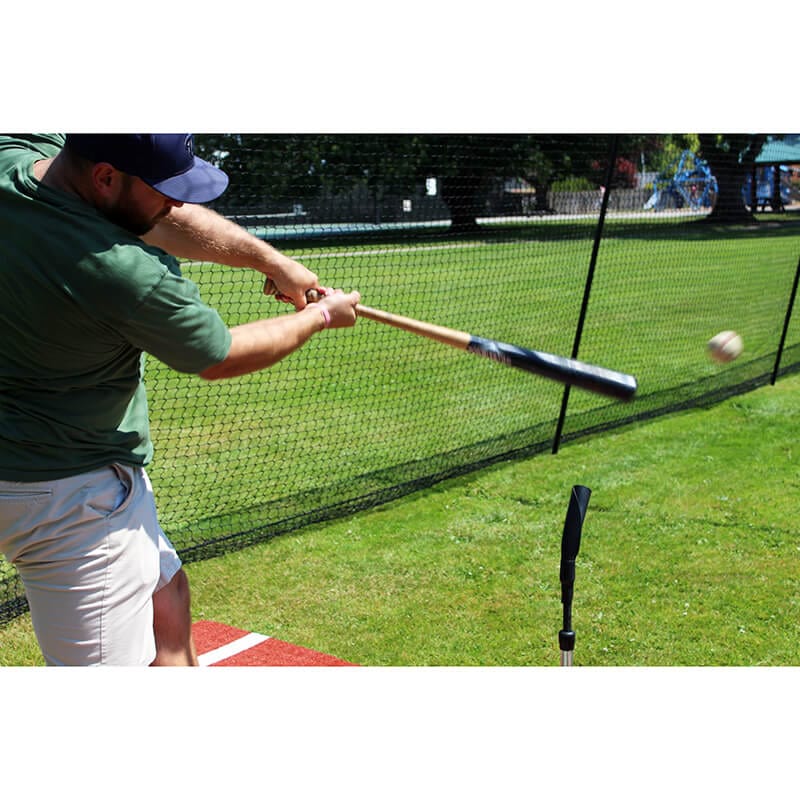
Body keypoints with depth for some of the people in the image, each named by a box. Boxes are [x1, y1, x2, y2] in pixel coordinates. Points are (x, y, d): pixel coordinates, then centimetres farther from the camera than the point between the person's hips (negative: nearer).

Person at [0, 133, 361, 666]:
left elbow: (168, 219, 5)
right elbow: (219, 358, -10)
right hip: (72, 491, -10)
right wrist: (322, 316, 5)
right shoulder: (127, 273, -30)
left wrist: (269, 259, 6)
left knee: (166, 601, 24)